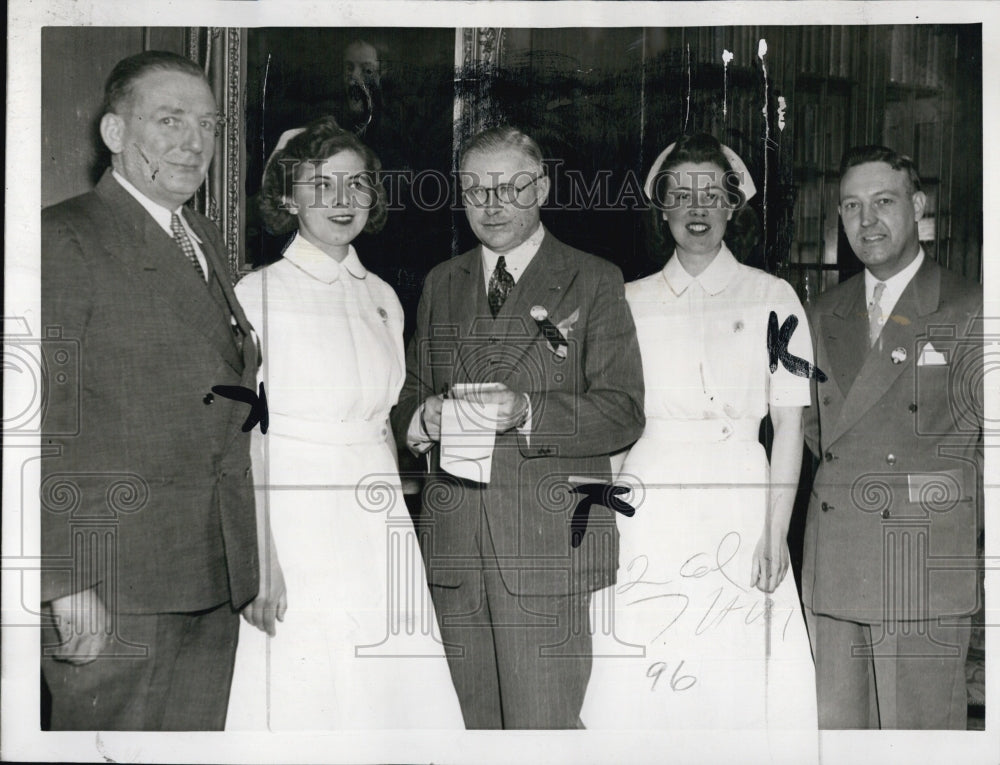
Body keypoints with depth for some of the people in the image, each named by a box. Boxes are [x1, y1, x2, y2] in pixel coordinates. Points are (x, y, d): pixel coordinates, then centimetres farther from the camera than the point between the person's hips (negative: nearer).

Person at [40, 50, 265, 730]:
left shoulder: (207, 239, 17)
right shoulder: (64, 240, -7)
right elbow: (42, 425, -13)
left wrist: (251, 558, 15)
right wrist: (66, 585, -18)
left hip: (217, 581, 7)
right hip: (112, 587, -7)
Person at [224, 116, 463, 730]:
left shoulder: (382, 298, 13)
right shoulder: (260, 294, -4)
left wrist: (395, 509, 10)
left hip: (380, 524, 5)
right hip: (296, 519, -5)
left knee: (398, 691, 3)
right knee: (299, 700, 0)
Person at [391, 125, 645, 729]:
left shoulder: (592, 282, 4)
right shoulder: (442, 285, 18)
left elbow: (623, 413, -4)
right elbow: (409, 398, 20)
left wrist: (527, 412, -19)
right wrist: (423, 417, -4)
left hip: (549, 541, -4)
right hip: (455, 541, 4)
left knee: (544, 728, -6)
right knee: (481, 728, 10)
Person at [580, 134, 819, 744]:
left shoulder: (771, 297, 7)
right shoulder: (632, 301, 11)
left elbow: (790, 423, 3)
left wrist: (775, 530, -5)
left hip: (736, 504, -1)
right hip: (647, 504, 1)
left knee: (735, 671, -3)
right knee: (641, 667, -2)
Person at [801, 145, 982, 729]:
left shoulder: (969, 312, -3)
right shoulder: (825, 315, 14)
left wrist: (955, 513, 2)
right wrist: (850, 488, 11)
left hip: (925, 572, -5)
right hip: (832, 569, 5)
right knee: (836, 724, 9)